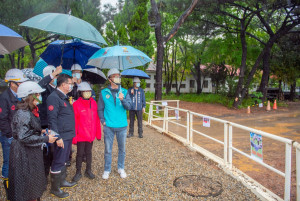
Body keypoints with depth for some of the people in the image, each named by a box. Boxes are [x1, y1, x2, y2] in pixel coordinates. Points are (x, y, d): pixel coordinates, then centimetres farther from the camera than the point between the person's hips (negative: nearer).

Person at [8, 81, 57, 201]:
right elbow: (24, 137, -25)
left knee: (33, 180, 21)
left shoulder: (31, 111, 7)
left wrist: (41, 131, 3)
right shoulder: (23, 114, -22)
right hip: (24, 153, -9)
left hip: (32, 151, 9)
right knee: (26, 181, 7)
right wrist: (45, 139, -21)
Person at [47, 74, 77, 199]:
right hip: (61, 137, -10)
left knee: (64, 160, 21)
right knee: (58, 162, 3)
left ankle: (62, 181, 37)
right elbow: (52, 119, -21)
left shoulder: (64, 97, 14)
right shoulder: (54, 97, -16)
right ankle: (55, 188, 18)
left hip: (68, 135, 10)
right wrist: (58, 137, -22)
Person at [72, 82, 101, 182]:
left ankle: (88, 170, 32)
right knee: (80, 153, 10)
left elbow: (97, 119, 5)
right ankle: (78, 172, 27)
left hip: (91, 134, 4)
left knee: (88, 152, 17)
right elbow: (74, 122, -10)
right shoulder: (76, 104, -11)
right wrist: (74, 136, -10)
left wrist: (98, 133, 6)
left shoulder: (93, 103, 2)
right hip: (81, 135, -3)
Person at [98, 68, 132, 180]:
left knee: (122, 149, 13)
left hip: (122, 126, 2)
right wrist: (103, 121, -6)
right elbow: (100, 109, 4)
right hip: (109, 126, -1)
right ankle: (107, 170, 27)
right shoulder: (104, 93, 0)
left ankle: (121, 168, 32)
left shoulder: (124, 92, 3)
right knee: (108, 150, 8)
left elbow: (129, 106, -7)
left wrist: (123, 99, -24)